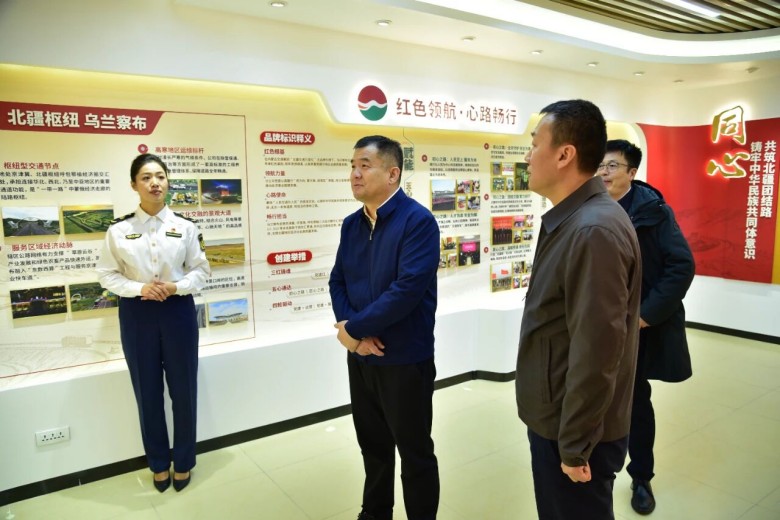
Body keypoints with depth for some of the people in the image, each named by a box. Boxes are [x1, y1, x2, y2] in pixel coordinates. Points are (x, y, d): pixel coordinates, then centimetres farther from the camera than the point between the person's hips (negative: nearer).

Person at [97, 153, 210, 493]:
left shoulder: (185, 227, -3)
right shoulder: (119, 229, -3)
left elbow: (201, 270, 1)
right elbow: (107, 274, 1)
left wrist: (176, 287, -16)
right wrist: (140, 289, -14)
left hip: (178, 312, 0)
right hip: (137, 315, 0)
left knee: (184, 390, 9)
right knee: (148, 392, 12)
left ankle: (183, 461, 31)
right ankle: (158, 463, 34)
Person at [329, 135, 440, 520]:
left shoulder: (418, 221, -15)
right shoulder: (351, 225, 6)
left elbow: (407, 290, -24)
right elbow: (337, 282, 5)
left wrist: (352, 328, -17)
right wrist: (353, 332, -12)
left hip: (405, 360, -6)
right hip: (360, 357, 7)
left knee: (415, 453, 12)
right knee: (372, 447, 22)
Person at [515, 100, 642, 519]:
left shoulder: (594, 231, -26)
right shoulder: (570, 221, 6)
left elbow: (596, 352, -26)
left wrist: (575, 446, -18)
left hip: (572, 432, -9)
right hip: (554, 418, 9)